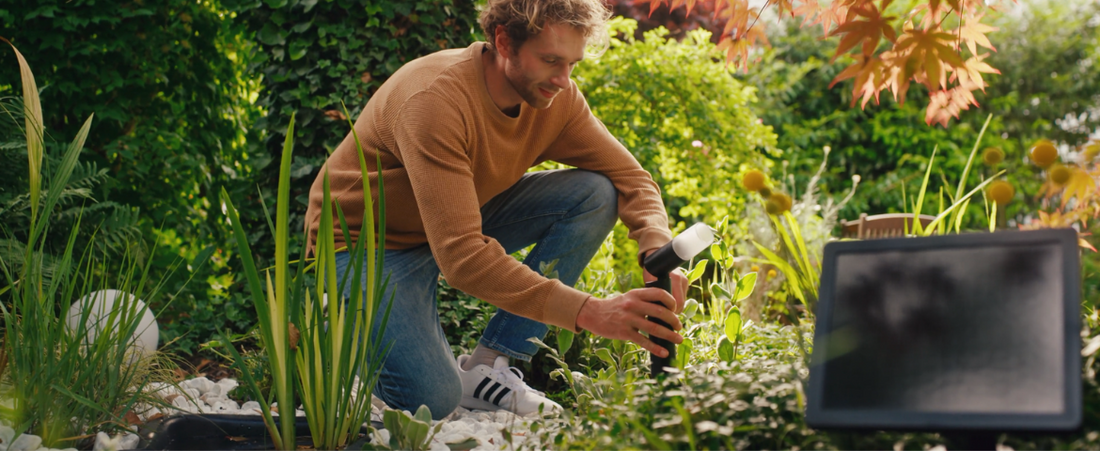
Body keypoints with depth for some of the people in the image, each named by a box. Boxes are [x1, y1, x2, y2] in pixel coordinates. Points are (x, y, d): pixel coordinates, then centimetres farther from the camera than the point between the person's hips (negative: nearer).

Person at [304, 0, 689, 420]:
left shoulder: (556, 97, -12)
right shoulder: (437, 99, -33)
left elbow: (631, 178, -4)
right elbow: (462, 257, -40)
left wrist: (659, 252, -27)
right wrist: (589, 312, -46)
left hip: (461, 223, 7)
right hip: (368, 243, -7)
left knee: (595, 194, -13)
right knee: (433, 399, -26)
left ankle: (485, 368, -10)